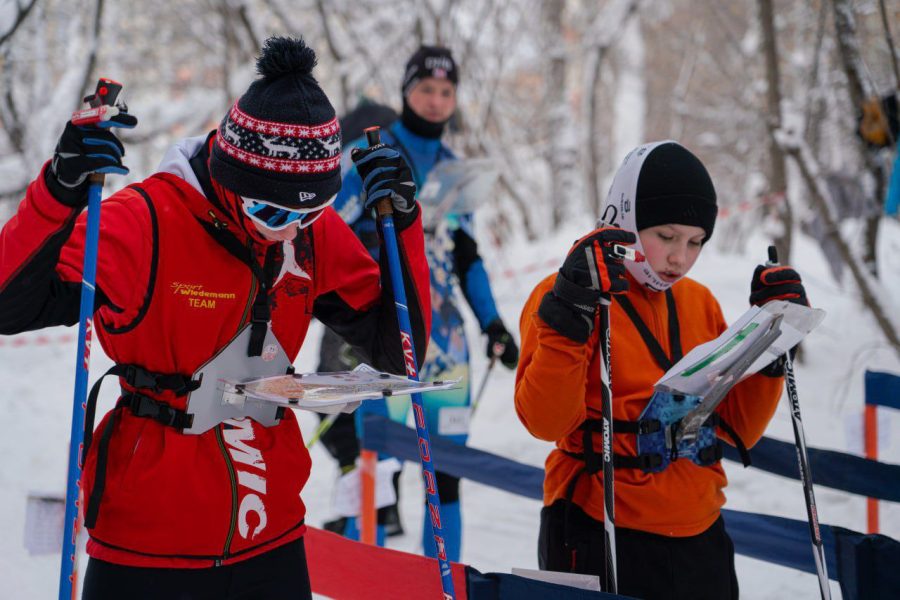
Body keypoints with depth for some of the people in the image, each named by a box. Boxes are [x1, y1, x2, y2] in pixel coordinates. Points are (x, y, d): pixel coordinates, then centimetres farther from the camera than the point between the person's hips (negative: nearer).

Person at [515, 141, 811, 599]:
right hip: (603, 544, -6)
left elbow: (738, 430, 10)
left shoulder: (699, 303, 11)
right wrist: (571, 315, -27)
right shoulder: (570, 294, -6)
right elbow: (545, 421, -19)